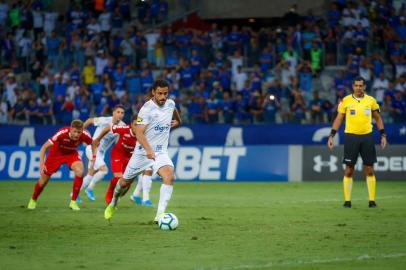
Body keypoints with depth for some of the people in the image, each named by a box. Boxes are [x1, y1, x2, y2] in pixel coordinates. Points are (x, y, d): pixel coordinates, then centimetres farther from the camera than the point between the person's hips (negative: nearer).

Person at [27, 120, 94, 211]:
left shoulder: (85, 135, -29)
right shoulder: (62, 133, -38)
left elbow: (93, 143, -3)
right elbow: (44, 147, -31)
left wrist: (94, 156, -17)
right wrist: (41, 163, -41)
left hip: (71, 154, 2)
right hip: (56, 153, -2)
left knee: (80, 172, -26)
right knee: (44, 179, 6)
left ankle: (73, 202, -12)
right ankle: (33, 200, 38)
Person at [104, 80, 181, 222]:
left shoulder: (170, 104, 0)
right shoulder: (147, 109, -18)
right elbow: (139, 133, -28)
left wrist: (177, 121, 39)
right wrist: (148, 149, -41)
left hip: (161, 152, 3)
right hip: (142, 152, -3)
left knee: (169, 176, -27)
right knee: (125, 182, 14)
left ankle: (160, 215, -30)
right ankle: (113, 203, 47)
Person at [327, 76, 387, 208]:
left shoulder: (371, 100, 4)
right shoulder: (345, 101, 0)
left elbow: (378, 118, 13)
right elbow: (338, 119, 4)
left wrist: (383, 135, 5)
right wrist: (331, 136, -4)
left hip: (367, 136, 1)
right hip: (351, 136, -1)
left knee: (369, 170, 1)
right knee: (348, 170, -1)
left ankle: (372, 200, 6)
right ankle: (347, 200, 6)